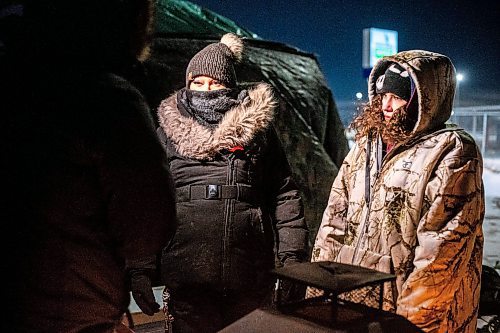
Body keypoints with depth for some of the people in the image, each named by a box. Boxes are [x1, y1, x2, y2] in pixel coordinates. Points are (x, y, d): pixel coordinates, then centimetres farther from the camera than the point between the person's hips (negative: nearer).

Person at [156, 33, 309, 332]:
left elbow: (285, 195, 5)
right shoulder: (170, 130, 7)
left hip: (251, 277, 1)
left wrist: (292, 258, -1)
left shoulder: (258, 127, 8)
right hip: (188, 277, 0)